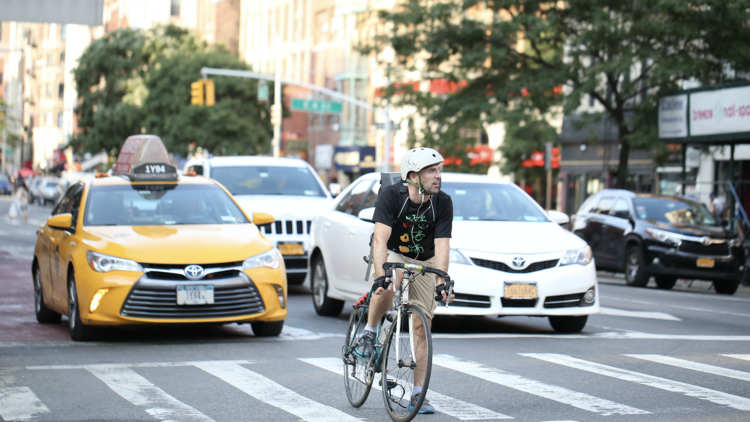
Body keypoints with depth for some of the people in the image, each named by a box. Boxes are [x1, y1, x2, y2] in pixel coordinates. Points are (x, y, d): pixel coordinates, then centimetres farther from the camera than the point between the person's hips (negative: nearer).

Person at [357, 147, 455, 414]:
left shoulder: (442, 203, -17)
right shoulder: (391, 196, -24)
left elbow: (442, 245, -22)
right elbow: (380, 239, -33)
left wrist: (441, 282, -37)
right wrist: (381, 276, -47)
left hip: (424, 262, 3)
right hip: (391, 255, -3)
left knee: (422, 326, -4)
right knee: (388, 286, -38)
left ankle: (417, 394, 2)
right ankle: (369, 334, -12)